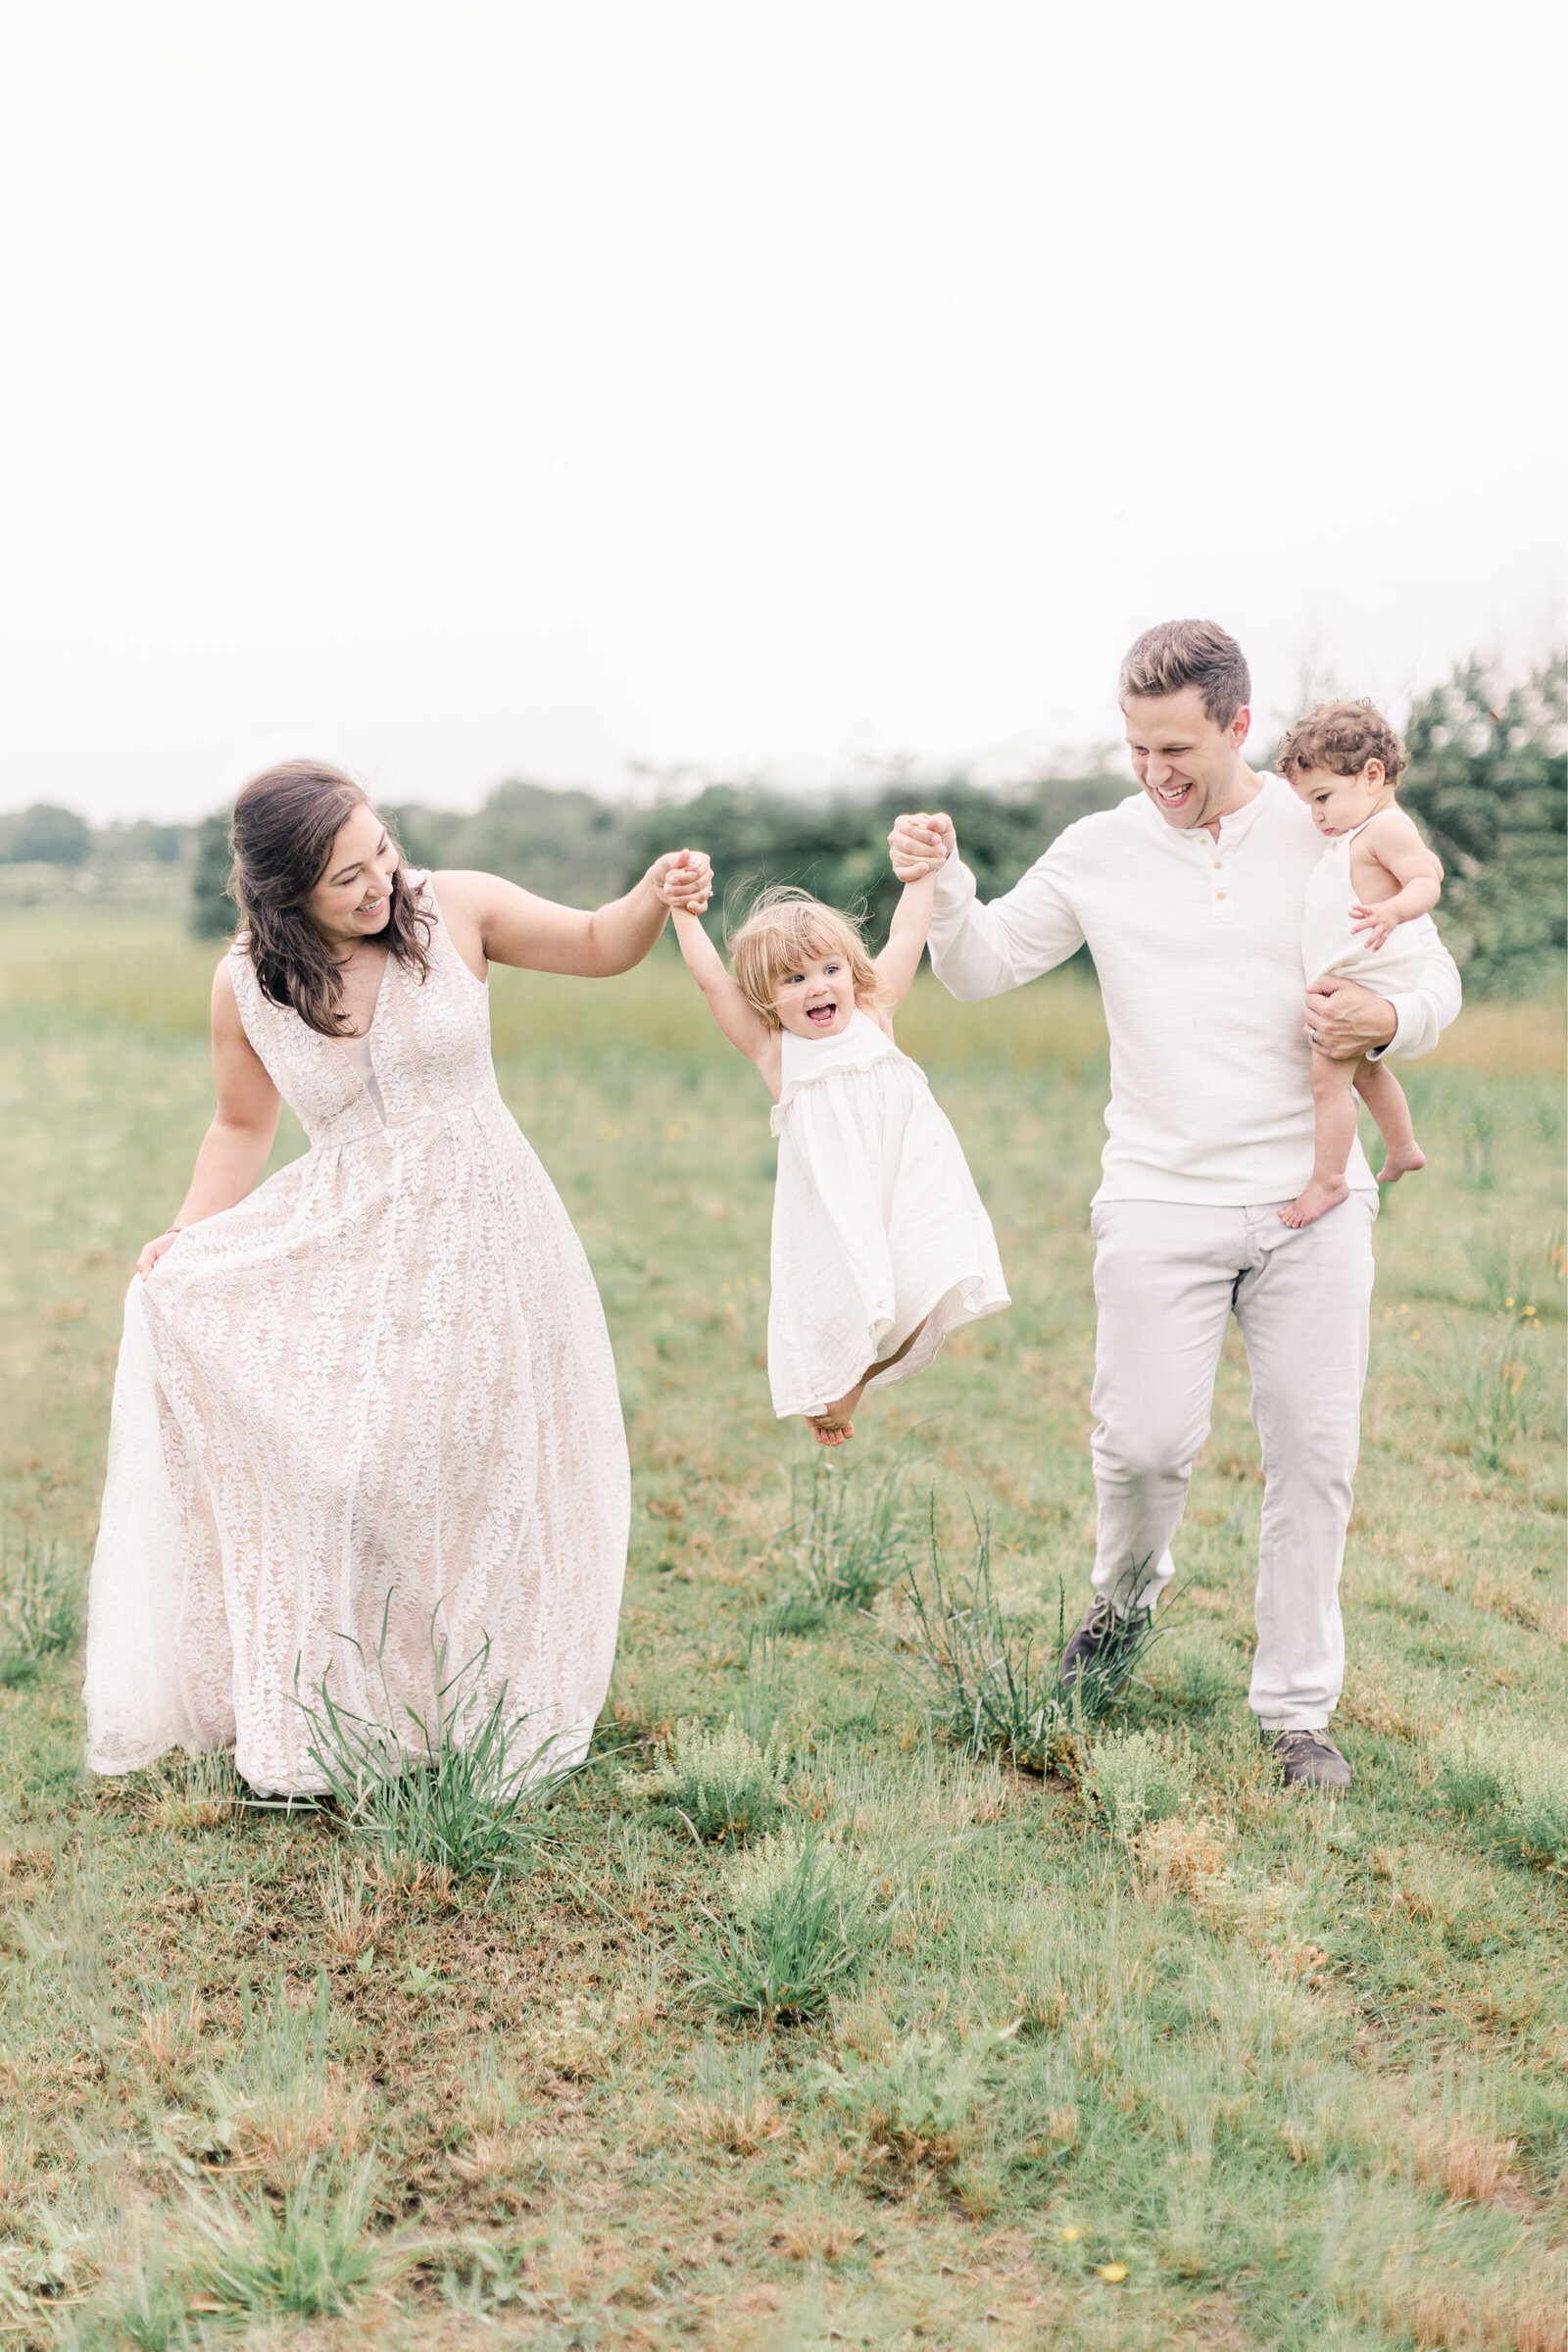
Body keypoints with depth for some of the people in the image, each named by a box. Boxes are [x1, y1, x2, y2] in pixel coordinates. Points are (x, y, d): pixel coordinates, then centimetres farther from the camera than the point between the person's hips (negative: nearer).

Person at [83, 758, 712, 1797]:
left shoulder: (453, 908, -7)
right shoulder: (245, 986, -4)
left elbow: (597, 946, 5)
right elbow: (243, 1128, 10)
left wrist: (655, 895, -15)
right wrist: (186, 1234, -5)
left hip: (480, 1236, 0)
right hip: (342, 1253, 1)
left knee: (473, 1481, 5)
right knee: (329, 1482, -8)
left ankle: (476, 1713, 21)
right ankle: (322, 1721, 8)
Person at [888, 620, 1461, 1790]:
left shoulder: (1332, 832, 2)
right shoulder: (1100, 851, 2)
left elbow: (1435, 972, 9)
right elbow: (981, 968, 9)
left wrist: (1387, 1021, -14)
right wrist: (944, 884, -12)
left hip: (1312, 1199, 1)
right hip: (1163, 1199, 0)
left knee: (1314, 1453, 3)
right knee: (1147, 1442, -6)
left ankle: (1299, 1707, 18)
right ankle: (1128, 1591, 29)